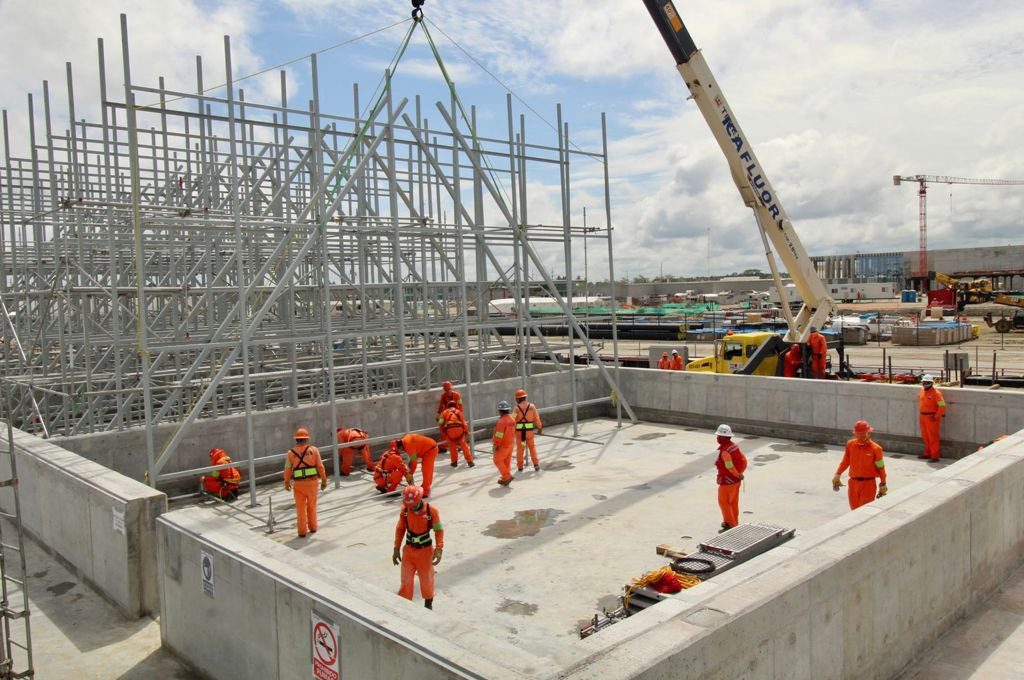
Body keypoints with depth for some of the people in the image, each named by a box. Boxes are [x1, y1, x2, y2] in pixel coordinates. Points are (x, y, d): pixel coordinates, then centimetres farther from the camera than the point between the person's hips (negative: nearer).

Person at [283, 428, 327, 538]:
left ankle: (302, 532, 9)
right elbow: (320, 467, -6)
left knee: (301, 508, 9)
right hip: (312, 482, 1)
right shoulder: (314, 450, -5)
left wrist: (286, 483, 14)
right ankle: (312, 528, 25)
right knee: (311, 506, 18)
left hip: (299, 483, -1)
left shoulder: (291, 452, -4)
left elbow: (287, 470, -1)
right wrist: (324, 481, 3)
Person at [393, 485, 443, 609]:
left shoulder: (431, 510, -19)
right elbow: (400, 529, 2)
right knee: (406, 580, 5)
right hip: (408, 550, 2)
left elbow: (439, 530, -9)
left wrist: (439, 550, -15)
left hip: (425, 551, -2)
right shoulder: (405, 510, -11)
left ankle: (428, 604, 39)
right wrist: (396, 549, 5)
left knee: (426, 580, 15)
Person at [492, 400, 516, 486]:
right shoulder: (512, 419, 3)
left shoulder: (502, 421, -22)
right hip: (510, 444, 8)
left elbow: (499, 435, -21)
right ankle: (505, 479, 22)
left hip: (503, 445, -8)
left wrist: (495, 445, -14)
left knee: (497, 460, 4)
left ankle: (507, 476, -4)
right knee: (507, 461, 15)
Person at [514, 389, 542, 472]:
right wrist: (540, 428, 12)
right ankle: (536, 464, 4)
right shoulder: (532, 406, -2)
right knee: (532, 447, 15)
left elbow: (514, 421, -10)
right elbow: (537, 418, -1)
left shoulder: (517, 408, -9)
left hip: (519, 431, -2)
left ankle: (520, 467, 16)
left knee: (520, 449, 11)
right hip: (529, 431, 2)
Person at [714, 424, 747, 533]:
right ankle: (734, 522, 30)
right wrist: (740, 472, 8)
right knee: (733, 501, 19)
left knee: (723, 501, 3)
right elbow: (743, 460, 7)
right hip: (736, 480, 9)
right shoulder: (734, 446, 3)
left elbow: (729, 466, -29)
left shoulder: (725, 450, -25)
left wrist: (738, 475, -14)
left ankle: (729, 524, 6)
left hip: (727, 481, -9)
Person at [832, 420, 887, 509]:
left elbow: (880, 467, -3)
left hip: (868, 484, -4)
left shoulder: (875, 448, -9)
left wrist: (883, 484, 1)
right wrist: (837, 474, 8)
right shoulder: (850, 444, 1)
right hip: (853, 482, 4)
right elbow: (846, 461, 12)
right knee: (854, 509, 12)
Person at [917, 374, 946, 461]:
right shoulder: (922, 391, 7)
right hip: (923, 417, 8)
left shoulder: (936, 392, -16)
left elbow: (942, 405, -19)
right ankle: (927, 453, 30)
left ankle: (935, 456, 4)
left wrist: (936, 416, -16)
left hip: (932, 418, -8)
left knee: (933, 437, -3)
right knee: (925, 437, 17)